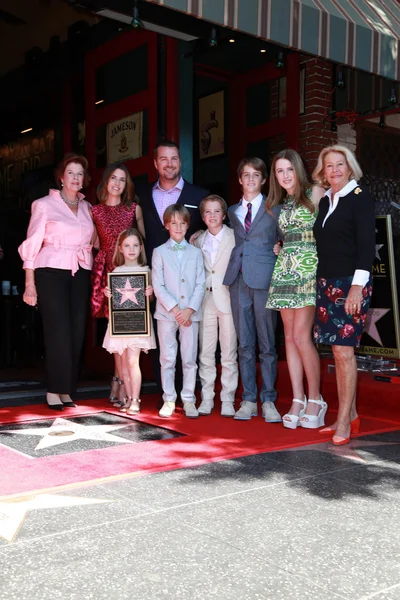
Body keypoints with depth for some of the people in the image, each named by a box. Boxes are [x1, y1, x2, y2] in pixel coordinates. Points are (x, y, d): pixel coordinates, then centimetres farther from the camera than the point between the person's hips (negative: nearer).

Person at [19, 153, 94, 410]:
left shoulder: (87, 208, 13)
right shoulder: (44, 204, 1)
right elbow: (32, 244, -1)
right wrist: (30, 283, -7)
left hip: (81, 275, 4)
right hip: (52, 273, -4)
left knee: (77, 333, 1)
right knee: (59, 332, -9)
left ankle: (66, 389, 11)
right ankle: (55, 390, 2)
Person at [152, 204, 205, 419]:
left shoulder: (195, 252, 8)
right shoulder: (160, 252, 4)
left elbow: (200, 285, 3)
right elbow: (158, 286, -3)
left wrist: (190, 309, -10)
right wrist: (175, 309, -12)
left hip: (190, 313, 1)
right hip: (166, 313, -1)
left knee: (189, 359, 4)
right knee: (167, 359, 5)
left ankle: (188, 400, 13)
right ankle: (169, 400, 14)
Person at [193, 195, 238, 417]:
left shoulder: (235, 237, -1)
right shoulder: (198, 241, 13)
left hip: (228, 298, -3)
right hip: (206, 300, 4)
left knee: (229, 353, 1)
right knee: (205, 353, 6)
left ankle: (227, 399, 9)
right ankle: (206, 398, 15)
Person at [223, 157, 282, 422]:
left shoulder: (275, 209, 8)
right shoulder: (232, 211, 18)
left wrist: (278, 248, -6)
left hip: (264, 280, -3)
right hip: (239, 279, 3)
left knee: (267, 343, -1)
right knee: (245, 344, 6)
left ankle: (268, 401, 8)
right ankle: (249, 400, 13)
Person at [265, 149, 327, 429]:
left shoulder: (315, 194, 1)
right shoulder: (279, 204, 18)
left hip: (308, 270, -6)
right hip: (284, 271, 6)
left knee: (301, 335, -13)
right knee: (290, 336, 3)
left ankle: (315, 399, 1)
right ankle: (298, 399, 9)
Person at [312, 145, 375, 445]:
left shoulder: (360, 197, -5)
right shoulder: (325, 201, 14)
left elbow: (367, 243, -12)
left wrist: (357, 286, -18)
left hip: (351, 283, -7)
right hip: (327, 283, 7)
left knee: (343, 350, -8)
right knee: (338, 351, 8)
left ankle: (344, 421, 0)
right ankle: (351, 414, 18)